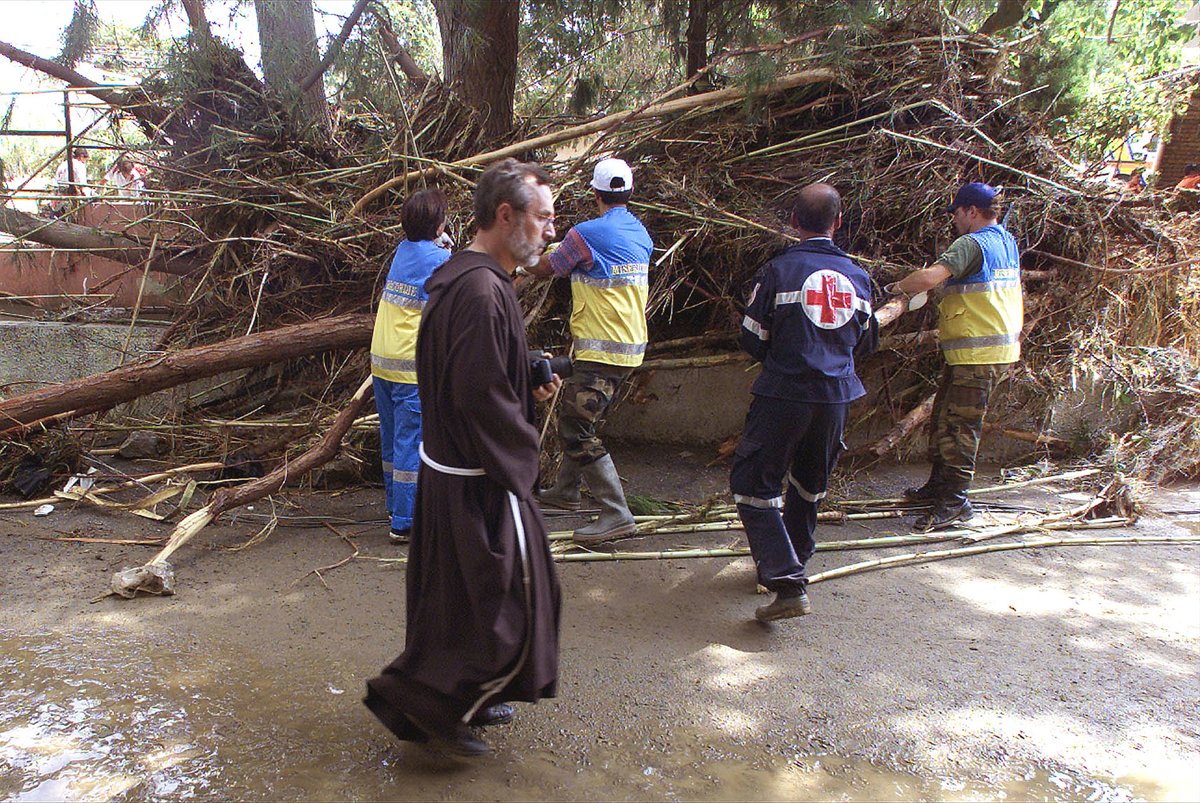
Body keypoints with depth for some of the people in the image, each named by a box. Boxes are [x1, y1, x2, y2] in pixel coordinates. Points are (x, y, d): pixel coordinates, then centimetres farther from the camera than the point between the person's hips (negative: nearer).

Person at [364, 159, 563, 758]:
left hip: (449, 470, 11)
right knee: (507, 606, 4)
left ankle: (462, 701, 39)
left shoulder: (462, 278, 9)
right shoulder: (482, 292, -24)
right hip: (481, 485, -10)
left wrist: (528, 388, 5)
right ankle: (416, 700, 14)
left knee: (459, 594, 22)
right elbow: (480, 397, -27)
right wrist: (522, 452, -12)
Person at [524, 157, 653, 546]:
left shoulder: (586, 233, -13)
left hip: (601, 350, -9)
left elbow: (546, 268, 2)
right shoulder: (641, 234, 10)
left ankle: (616, 514, -9)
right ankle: (566, 491, 34)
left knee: (577, 430, -7)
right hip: (631, 344, 9)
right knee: (574, 417, 21)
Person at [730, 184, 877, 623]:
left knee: (753, 482, 1)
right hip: (836, 396, 5)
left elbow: (752, 339, -4)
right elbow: (866, 342, 15)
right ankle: (791, 562, 38)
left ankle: (787, 583, -10)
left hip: (784, 393, -5)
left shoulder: (778, 270, -9)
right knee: (809, 484, 22)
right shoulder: (857, 276, 5)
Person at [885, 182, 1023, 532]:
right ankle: (939, 484, 27)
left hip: (977, 353, -10)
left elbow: (930, 277, -29)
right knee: (942, 418, 17)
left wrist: (900, 286, -10)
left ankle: (955, 501, -2)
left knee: (959, 425, -6)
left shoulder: (972, 244, -15)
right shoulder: (1007, 242, 15)